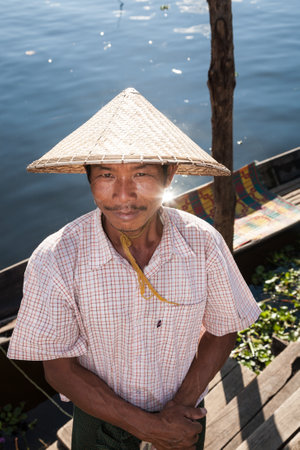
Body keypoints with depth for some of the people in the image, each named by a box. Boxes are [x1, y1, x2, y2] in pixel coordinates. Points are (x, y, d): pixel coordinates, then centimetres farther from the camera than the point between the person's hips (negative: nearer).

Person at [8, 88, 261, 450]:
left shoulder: (203, 244, -23)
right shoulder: (54, 261, -28)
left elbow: (222, 331, -7)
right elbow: (59, 369, -18)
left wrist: (182, 405, -16)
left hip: (184, 411, 1)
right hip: (101, 412, -1)